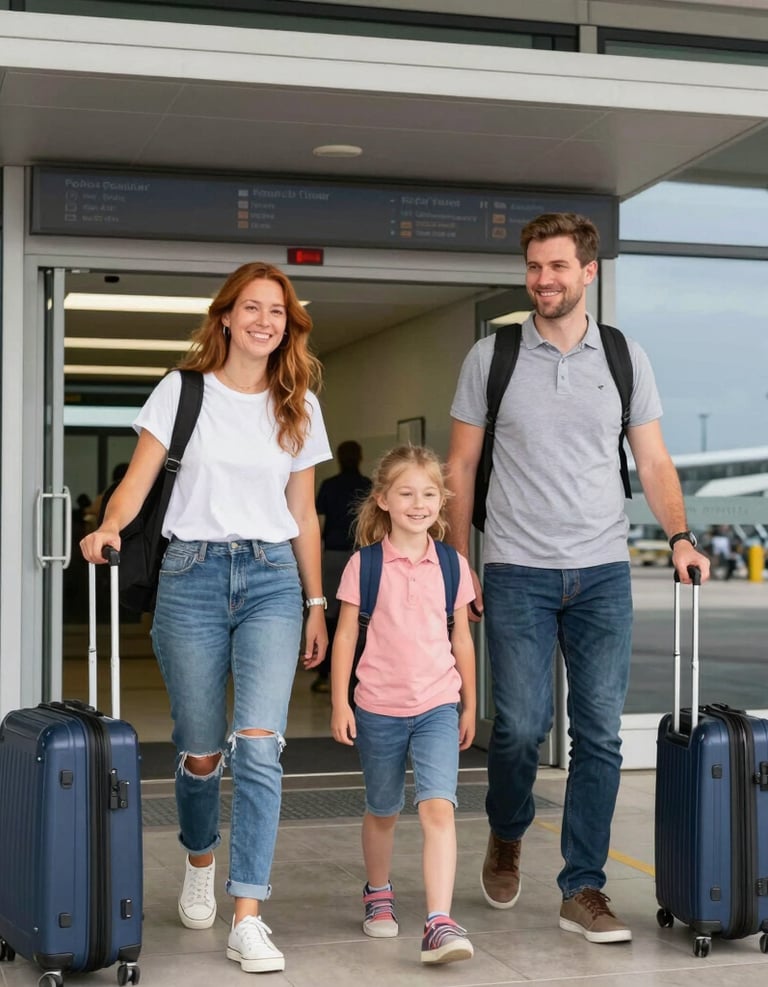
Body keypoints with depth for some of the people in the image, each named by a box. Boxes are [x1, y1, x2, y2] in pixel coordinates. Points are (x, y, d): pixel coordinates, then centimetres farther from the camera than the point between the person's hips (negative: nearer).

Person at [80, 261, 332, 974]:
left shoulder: (298, 406, 11)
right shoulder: (183, 391, 4)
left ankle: (247, 921, -11)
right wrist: (108, 527, -23)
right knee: (200, 750, 5)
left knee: (258, 744, -14)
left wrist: (316, 604, 12)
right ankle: (200, 860, 36)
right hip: (192, 573, -1)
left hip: (272, 577, 1)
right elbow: (137, 479, -2)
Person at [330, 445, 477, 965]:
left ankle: (440, 923, -20)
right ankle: (378, 895, 42)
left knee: (438, 806, -17)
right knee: (382, 812, 17)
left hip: (438, 706, 0)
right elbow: (346, 636, 0)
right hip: (379, 707, 0)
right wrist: (339, 703, -3)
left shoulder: (452, 565, 2)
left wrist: (470, 705, 12)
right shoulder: (365, 564, -4)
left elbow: (462, 639, 9)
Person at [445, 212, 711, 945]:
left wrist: (679, 536, -10)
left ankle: (583, 891, 11)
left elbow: (653, 462, 7)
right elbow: (460, 466, 5)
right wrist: (461, 564, 0)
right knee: (520, 726, -4)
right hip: (517, 572, -2)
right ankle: (505, 839, 27)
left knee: (599, 735, 1)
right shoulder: (491, 356, 2)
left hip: (603, 573, 2)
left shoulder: (625, 358, 6)